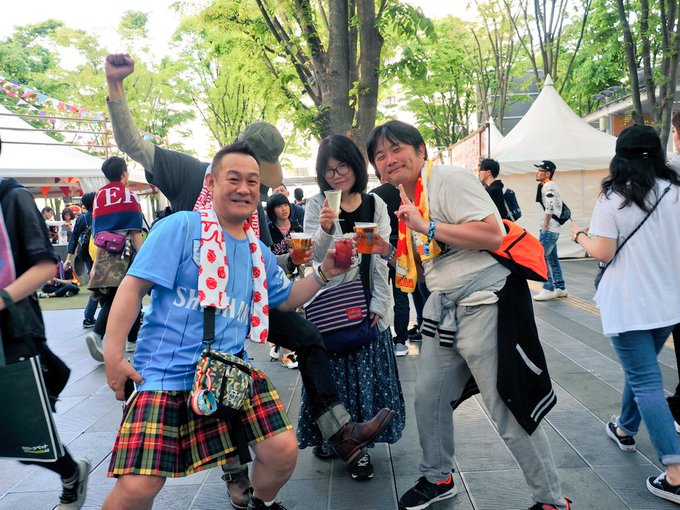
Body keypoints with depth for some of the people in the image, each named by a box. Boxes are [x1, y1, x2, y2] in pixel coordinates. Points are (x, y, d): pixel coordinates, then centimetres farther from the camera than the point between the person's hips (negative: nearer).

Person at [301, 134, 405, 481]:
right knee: (331, 372, 5)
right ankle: (326, 436, 26)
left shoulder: (375, 205, 3)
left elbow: (381, 257, 2)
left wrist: (379, 303, -5)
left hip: (367, 302, 2)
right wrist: (325, 228, -28)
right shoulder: (316, 205, -2)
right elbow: (314, 256, -9)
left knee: (366, 372, 4)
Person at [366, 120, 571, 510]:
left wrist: (427, 227, -22)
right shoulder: (406, 199, 13)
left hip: (485, 303, -9)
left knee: (509, 411, -2)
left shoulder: (448, 179, -13)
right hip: (445, 306, 9)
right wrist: (385, 250, 6)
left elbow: (493, 233, -24)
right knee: (428, 396, 15)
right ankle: (438, 479, 38)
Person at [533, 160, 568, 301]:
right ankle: (560, 288, 21)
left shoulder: (548, 186, -13)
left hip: (549, 229, -11)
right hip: (553, 229, 11)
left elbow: (549, 208, -21)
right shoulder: (552, 186, 18)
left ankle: (549, 289, -7)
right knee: (553, 258, 14)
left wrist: (545, 227, -17)